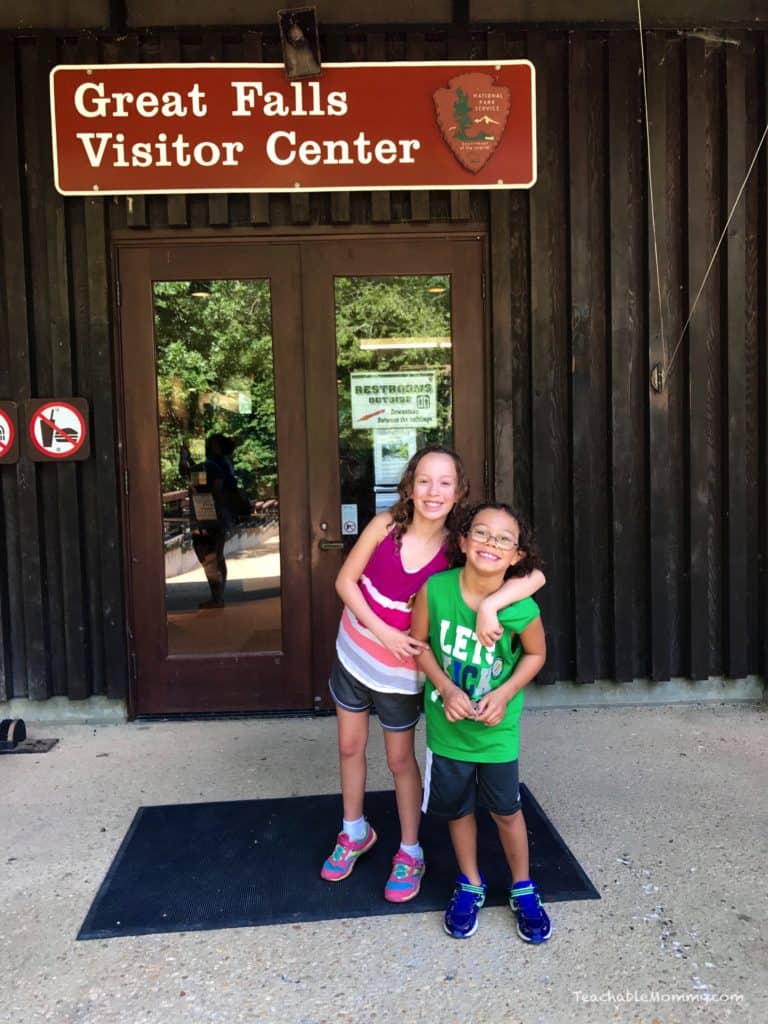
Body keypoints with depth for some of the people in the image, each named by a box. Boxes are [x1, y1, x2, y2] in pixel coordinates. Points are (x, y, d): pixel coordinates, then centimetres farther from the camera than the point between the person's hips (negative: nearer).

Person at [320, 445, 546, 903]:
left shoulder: (457, 550, -21)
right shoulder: (386, 525, -17)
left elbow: (535, 577, -27)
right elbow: (345, 581, -11)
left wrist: (489, 604, -44)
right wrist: (384, 633, -20)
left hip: (401, 672, -2)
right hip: (353, 654, 2)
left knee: (401, 761, 13)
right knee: (350, 746, 18)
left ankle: (410, 853, 35)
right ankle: (354, 832, 43)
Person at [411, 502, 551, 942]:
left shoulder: (522, 608, -23)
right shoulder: (436, 589, -21)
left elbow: (536, 654, -3)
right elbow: (420, 643, -5)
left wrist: (504, 694, -16)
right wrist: (446, 688, -17)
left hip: (497, 727, -1)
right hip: (447, 721, 1)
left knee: (506, 809, 14)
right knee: (458, 807, 18)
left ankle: (524, 889, 40)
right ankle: (470, 885, 43)